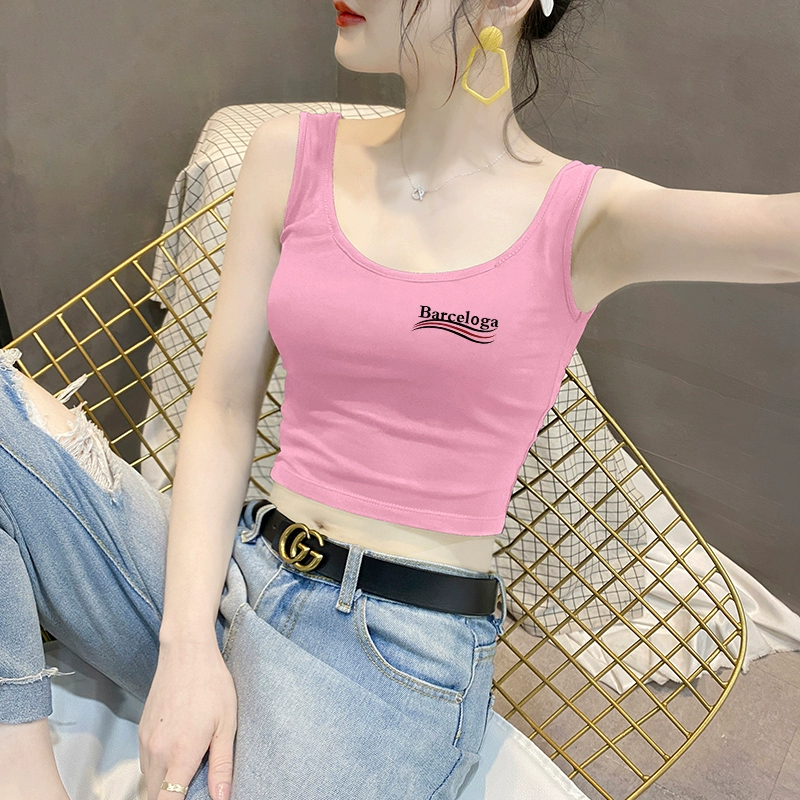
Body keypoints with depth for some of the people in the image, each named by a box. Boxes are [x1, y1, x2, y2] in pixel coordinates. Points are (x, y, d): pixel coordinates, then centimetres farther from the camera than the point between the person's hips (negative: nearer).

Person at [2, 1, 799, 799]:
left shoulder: (586, 223, -5)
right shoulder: (290, 157, 3)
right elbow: (223, 410, 0)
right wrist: (187, 644, -8)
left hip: (398, 649, -3)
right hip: (212, 582, 4)